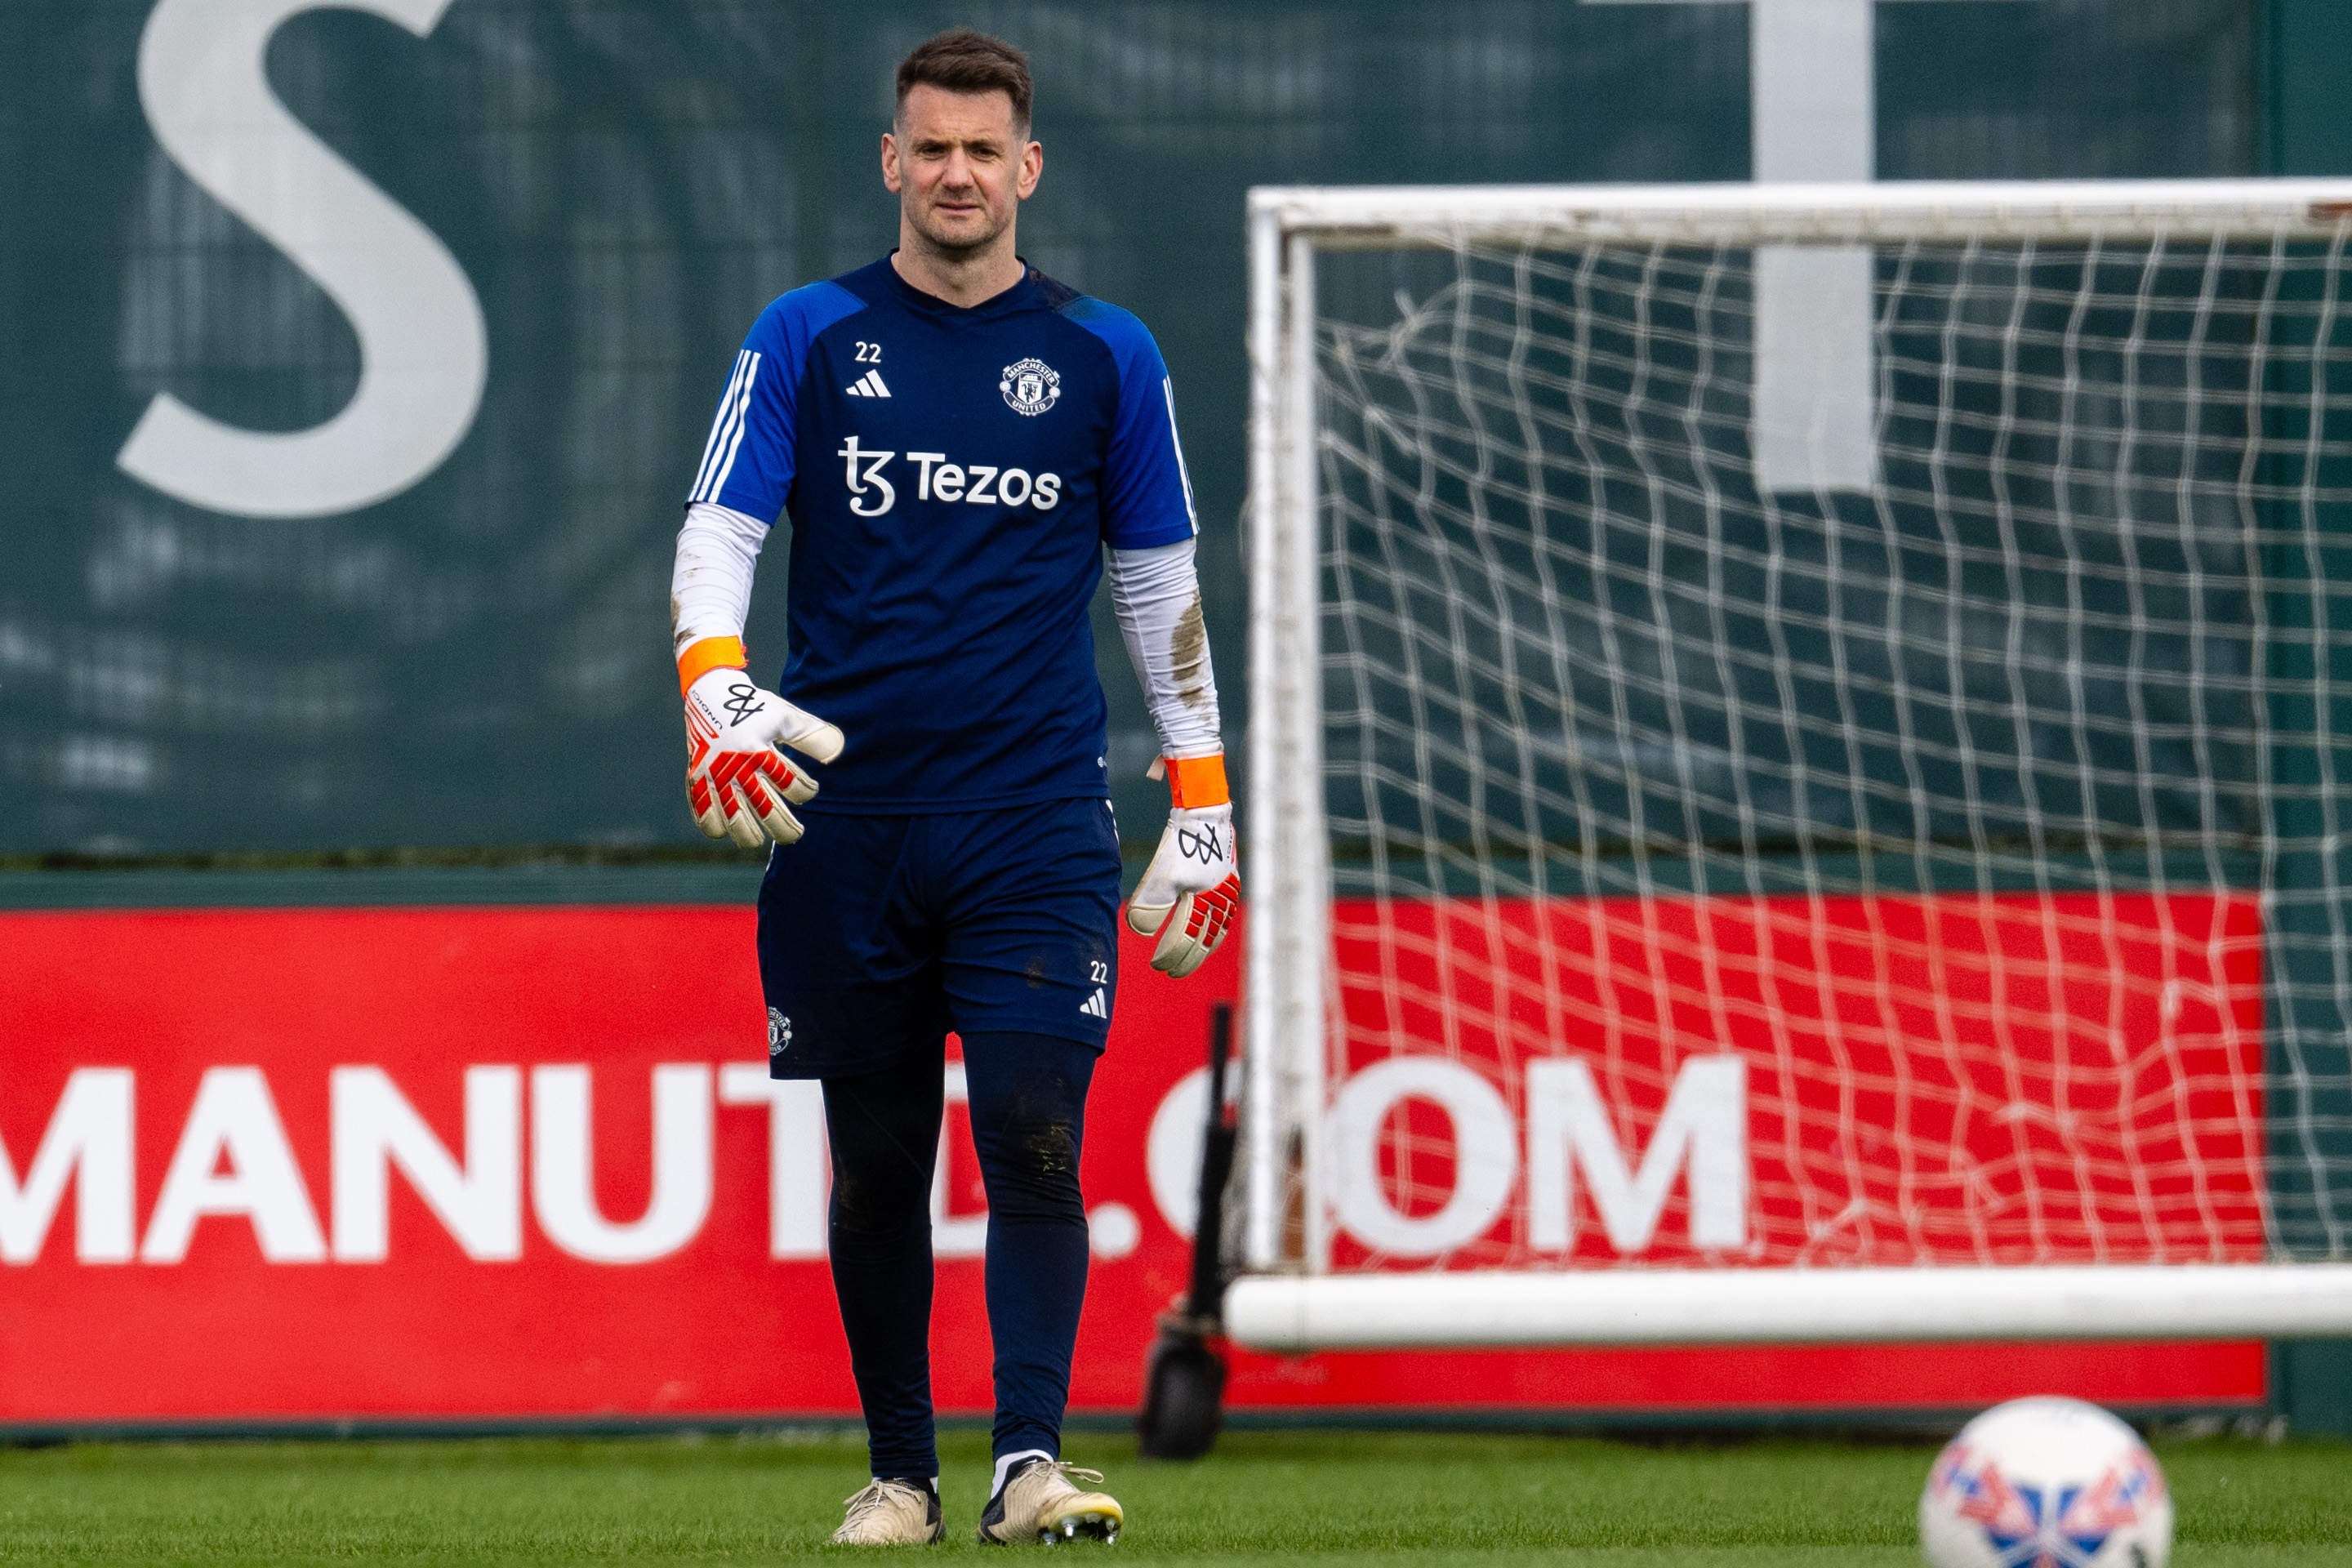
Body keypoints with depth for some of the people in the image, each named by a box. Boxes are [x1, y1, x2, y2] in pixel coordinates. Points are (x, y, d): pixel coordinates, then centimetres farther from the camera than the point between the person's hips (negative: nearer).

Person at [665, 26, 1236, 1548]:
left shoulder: (1103, 355, 9)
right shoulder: (807, 339, 7)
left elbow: (1163, 583, 14)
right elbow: (717, 532, 2)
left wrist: (1204, 809, 10)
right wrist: (717, 691, -18)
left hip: (1037, 820, -1)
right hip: (847, 819, 1)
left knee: (1034, 1138, -13)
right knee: (876, 1164, 6)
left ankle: (1030, 1457, -18)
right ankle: (899, 1469, 15)